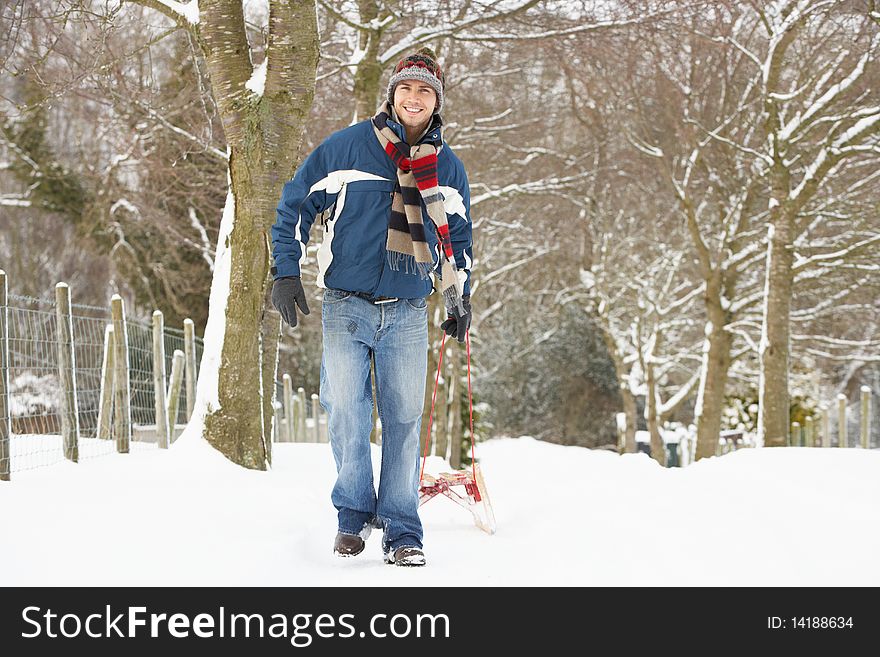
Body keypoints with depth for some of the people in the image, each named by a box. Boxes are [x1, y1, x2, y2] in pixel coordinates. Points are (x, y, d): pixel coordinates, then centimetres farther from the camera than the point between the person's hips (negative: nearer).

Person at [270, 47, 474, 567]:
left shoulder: (448, 167, 10)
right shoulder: (346, 148, 0)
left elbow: (459, 239, 23)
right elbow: (296, 204, 7)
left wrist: (460, 300, 17)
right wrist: (286, 271, 1)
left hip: (408, 313, 2)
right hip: (347, 308, -2)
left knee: (404, 419, -1)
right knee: (346, 415, -6)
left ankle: (402, 531, 6)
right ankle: (354, 514, 13)